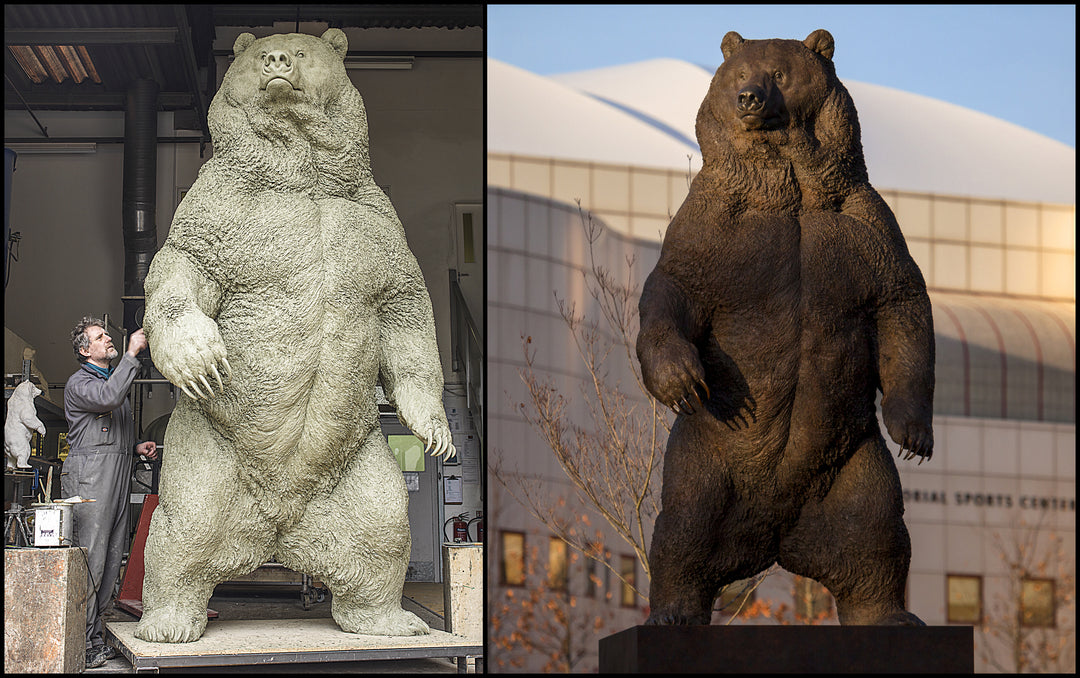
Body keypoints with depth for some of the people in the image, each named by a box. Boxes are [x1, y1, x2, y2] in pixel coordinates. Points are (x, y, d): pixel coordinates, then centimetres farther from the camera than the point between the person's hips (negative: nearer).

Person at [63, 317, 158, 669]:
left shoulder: (115, 379, 28)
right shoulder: (79, 383, 0)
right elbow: (107, 398, -23)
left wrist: (136, 446, 18)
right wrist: (131, 354, -21)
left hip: (118, 476, 9)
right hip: (89, 476, -9)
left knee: (111, 558, 4)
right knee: (89, 557, -12)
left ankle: (95, 636, 6)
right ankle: (82, 643, -14)